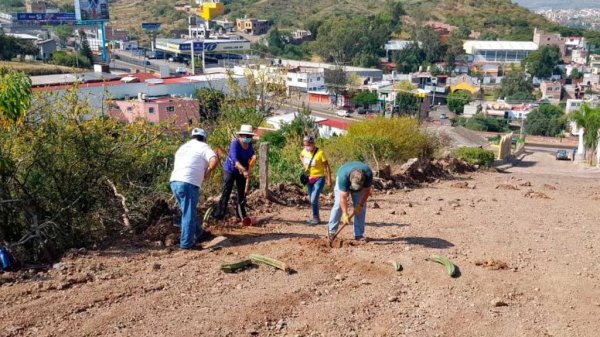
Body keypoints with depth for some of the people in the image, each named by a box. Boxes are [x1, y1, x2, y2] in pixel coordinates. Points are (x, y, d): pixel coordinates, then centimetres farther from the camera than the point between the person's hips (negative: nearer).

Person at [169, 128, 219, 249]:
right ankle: (186, 243, 1)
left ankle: (198, 234, 34)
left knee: (189, 211, 21)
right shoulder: (202, 146, 4)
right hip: (189, 183, -7)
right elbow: (215, 160, -14)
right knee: (188, 214, -1)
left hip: (174, 181, 7)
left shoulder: (183, 147, 26)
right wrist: (208, 172, 2)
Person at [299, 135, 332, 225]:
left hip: (319, 178, -6)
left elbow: (327, 167, -15)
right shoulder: (304, 151, -4)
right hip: (309, 178, 6)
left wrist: (329, 180, -15)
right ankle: (315, 217, 29)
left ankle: (316, 217, 4)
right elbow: (301, 156, 22)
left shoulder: (320, 153, -21)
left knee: (314, 199, -14)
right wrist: (305, 165, 6)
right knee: (312, 200, 14)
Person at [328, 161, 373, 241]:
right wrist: (345, 214, -41)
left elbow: (367, 191, -21)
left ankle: (359, 235, -3)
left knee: (361, 208, -7)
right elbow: (343, 197, -39)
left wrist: (360, 205, -21)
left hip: (361, 188, 2)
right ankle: (331, 232, -11)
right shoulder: (343, 176, -44)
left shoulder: (368, 174, -38)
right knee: (338, 204, -15)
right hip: (343, 183, -2)